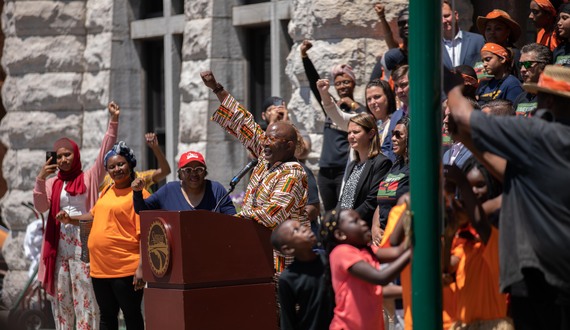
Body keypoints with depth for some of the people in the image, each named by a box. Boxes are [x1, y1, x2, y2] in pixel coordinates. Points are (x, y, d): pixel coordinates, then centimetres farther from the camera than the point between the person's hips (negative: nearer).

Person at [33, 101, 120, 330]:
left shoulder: (89, 178, 6)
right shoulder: (52, 183, 14)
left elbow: (105, 153, -3)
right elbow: (41, 207, 0)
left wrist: (113, 122, -11)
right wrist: (40, 179, -12)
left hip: (84, 245, -3)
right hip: (59, 247, 4)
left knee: (85, 297, -7)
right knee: (60, 296, 6)